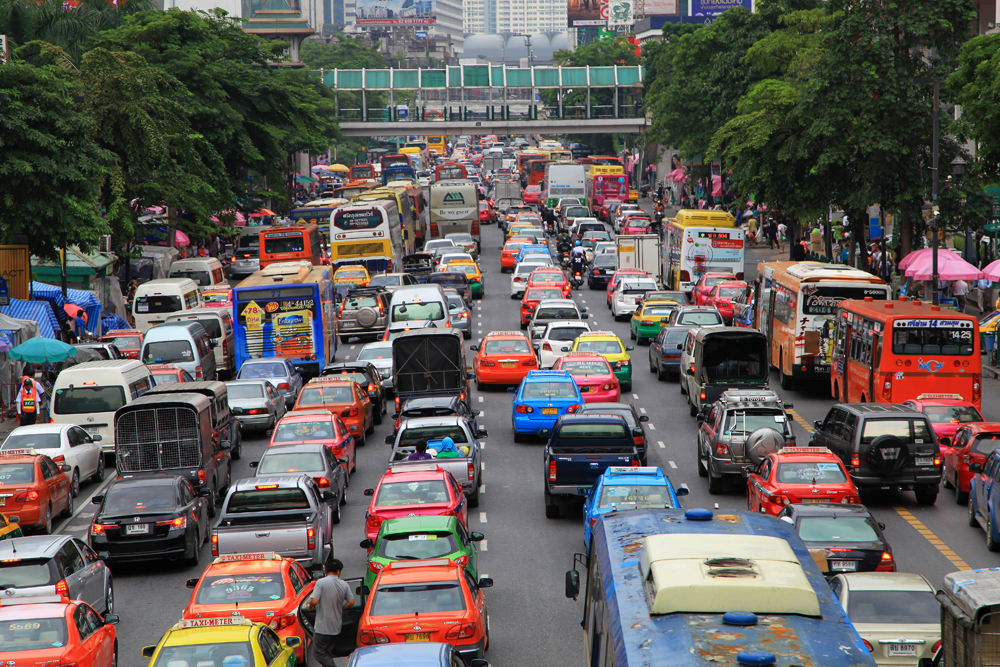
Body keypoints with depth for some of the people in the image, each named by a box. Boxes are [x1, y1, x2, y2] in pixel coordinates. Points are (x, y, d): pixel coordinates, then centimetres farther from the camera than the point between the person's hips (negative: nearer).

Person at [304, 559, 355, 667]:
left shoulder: (321, 582, -12)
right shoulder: (344, 584, 2)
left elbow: (314, 601, -20)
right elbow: (351, 602, 3)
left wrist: (309, 606, 2)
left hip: (323, 626, -6)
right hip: (337, 626, 6)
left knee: (319, 652, 0)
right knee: (328, 653, 16)